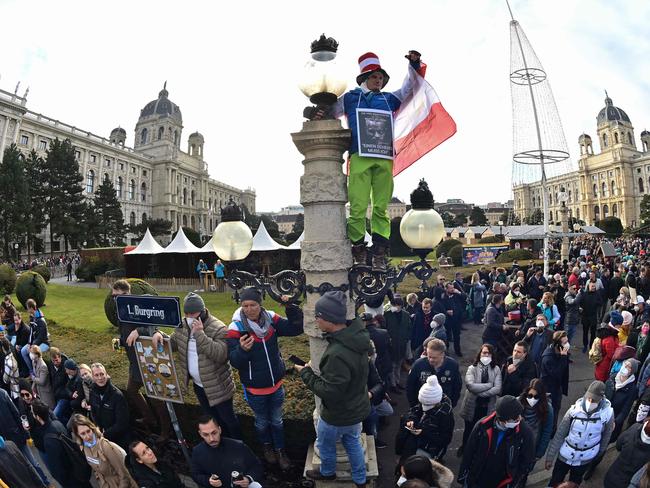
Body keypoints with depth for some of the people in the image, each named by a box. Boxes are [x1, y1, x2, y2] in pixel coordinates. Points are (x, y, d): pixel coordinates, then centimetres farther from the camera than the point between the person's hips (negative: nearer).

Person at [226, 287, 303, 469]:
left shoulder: (271, 318, -11)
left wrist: (291, 308, -25)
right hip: (255, 389, -2)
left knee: (277, 421, 22)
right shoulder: (236, 328, -22)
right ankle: (267, 446, 51)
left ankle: (280, 450, 44)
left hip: (276, 384, 2)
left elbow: (295, 329, -11)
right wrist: (242, 349, -46)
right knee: (262, 422, 23)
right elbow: (235, 361, -24)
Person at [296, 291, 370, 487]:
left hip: (339, 414, -7)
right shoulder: (355, 336, -12)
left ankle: (327, 472, 51)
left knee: (325, 443, 23)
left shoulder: (338, 354, -41)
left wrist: (306, 373, -20)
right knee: (352, 442, 28)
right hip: (356, 407, 7)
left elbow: (328, 391, -33)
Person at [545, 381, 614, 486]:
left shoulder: (607, 413, -22)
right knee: (555, 482, 17)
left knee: (574, 483, 24)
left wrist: (599, 453, 13)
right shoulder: (575, 409, -22)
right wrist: (550, 457, -9)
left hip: (585, 459, 1)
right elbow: (559, 435, -13)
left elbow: (606, 436, -1)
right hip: (565, 455, 0)